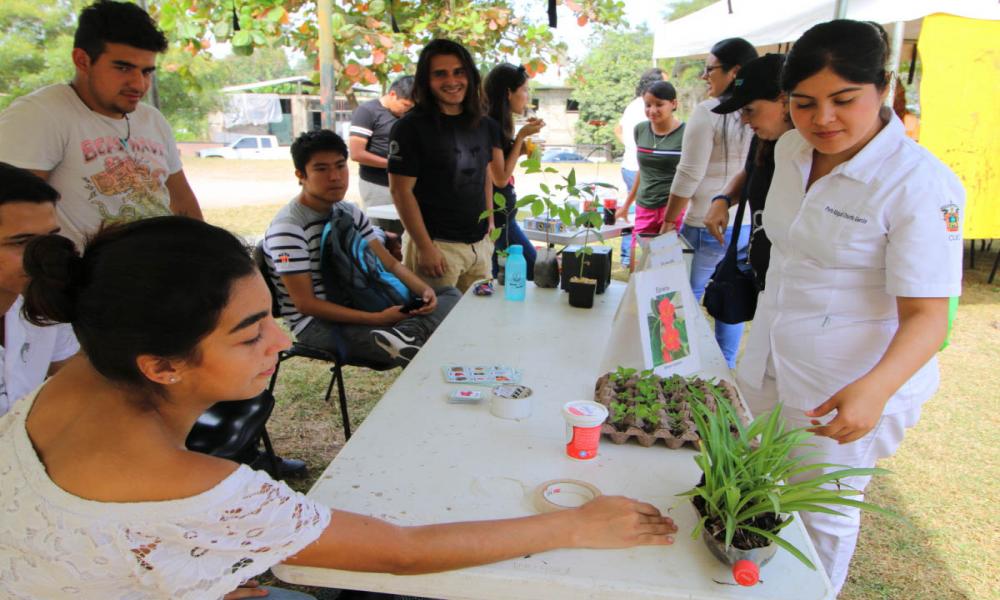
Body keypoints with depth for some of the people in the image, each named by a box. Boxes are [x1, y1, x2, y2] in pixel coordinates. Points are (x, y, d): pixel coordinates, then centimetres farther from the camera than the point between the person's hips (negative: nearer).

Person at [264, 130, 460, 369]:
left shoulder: (349, 212, 8)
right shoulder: (287, 228, -16)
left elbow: (389, 262, 9)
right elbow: (306, 304, -19)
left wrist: (425, 290, -12)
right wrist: (377, 319, -24)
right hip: (318, 324, -9)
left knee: (451, 295, -10)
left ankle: (407, 333, -33)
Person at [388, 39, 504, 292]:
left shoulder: (483, 125, 9)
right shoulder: (410, 127, -10)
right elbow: (401, 190, -12)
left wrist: (490, 224, 12)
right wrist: (425, 247, -16)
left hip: (480, 243, 6)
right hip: (437, 244, -6)